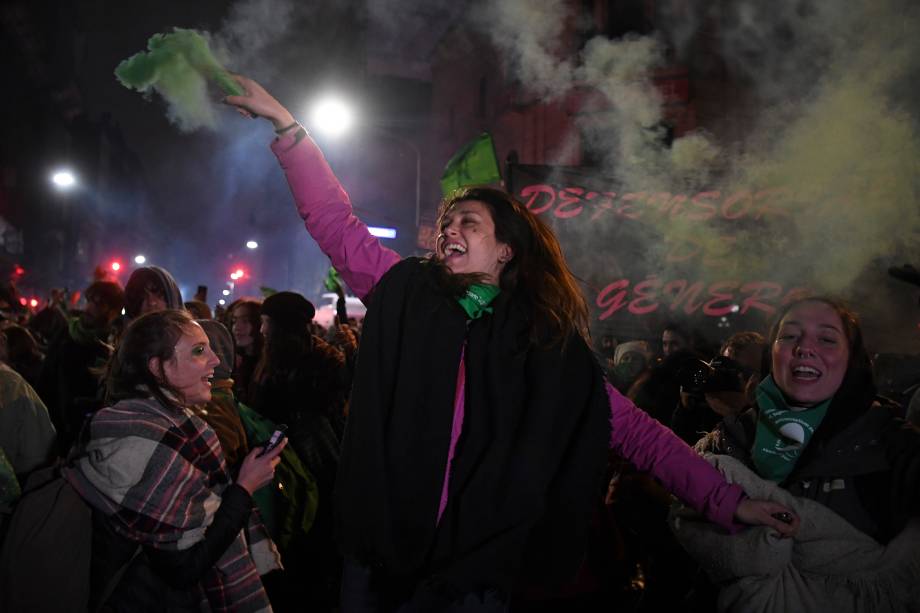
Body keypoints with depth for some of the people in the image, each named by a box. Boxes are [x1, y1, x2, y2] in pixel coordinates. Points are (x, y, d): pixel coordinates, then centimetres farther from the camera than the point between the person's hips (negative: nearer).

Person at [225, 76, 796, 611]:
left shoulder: (551, 344, 1)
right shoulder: (406, 293, 5)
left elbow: (636, 430, 2)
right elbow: (334, 220, 3)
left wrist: (726, 500, -3)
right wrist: (288, 124, -2)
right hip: (379, 553, 2)